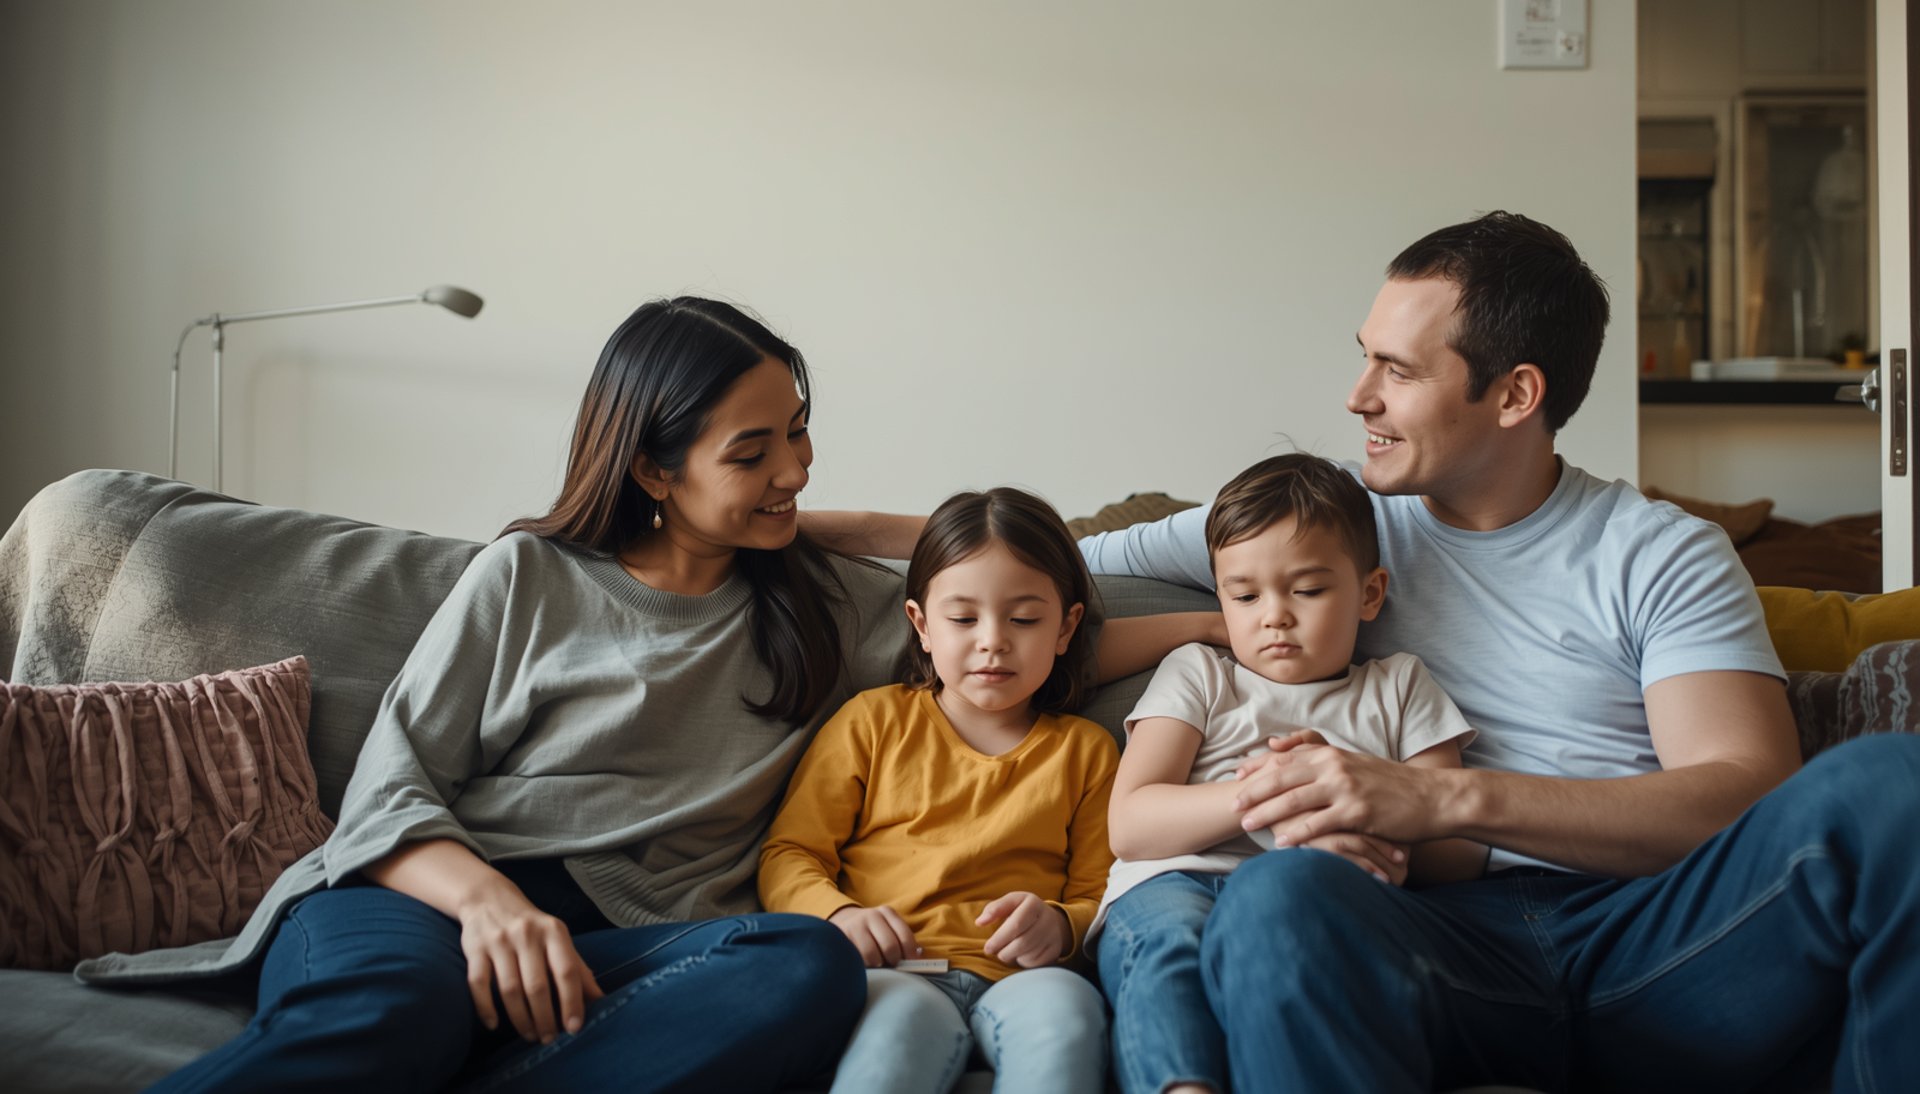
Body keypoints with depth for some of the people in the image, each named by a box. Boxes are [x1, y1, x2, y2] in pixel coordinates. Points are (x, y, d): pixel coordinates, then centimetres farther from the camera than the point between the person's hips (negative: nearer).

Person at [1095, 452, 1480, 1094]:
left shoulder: (1398, 687, 28)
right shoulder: (1196, 674, 25)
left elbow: (1462, 858, 15)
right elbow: (1130, 826, 7)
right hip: (1179, 881, 1)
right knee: (1171, 932, -37)